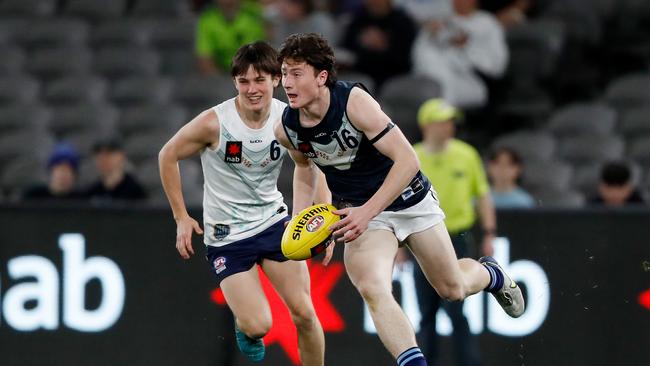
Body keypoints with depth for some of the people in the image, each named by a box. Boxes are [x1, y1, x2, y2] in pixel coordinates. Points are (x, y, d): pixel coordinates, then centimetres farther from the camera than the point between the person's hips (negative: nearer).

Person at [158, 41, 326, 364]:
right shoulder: (214, 123, -20)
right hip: (227, 236, -3)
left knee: (304, 314, -7)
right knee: (258, 326, -12)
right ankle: (243, 324, 25)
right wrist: (182, 218, -5)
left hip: (274, 222, 3)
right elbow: (168, 156, -5)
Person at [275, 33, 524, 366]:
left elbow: (407, 160, -28)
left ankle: (490, 274, 49)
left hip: (408, 198, -2)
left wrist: (367, 213, -33)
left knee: (453, 289, 13)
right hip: (357, 209, 2)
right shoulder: (286, 129, -12)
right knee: (372, 289, -27)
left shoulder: (354, 101, -29)